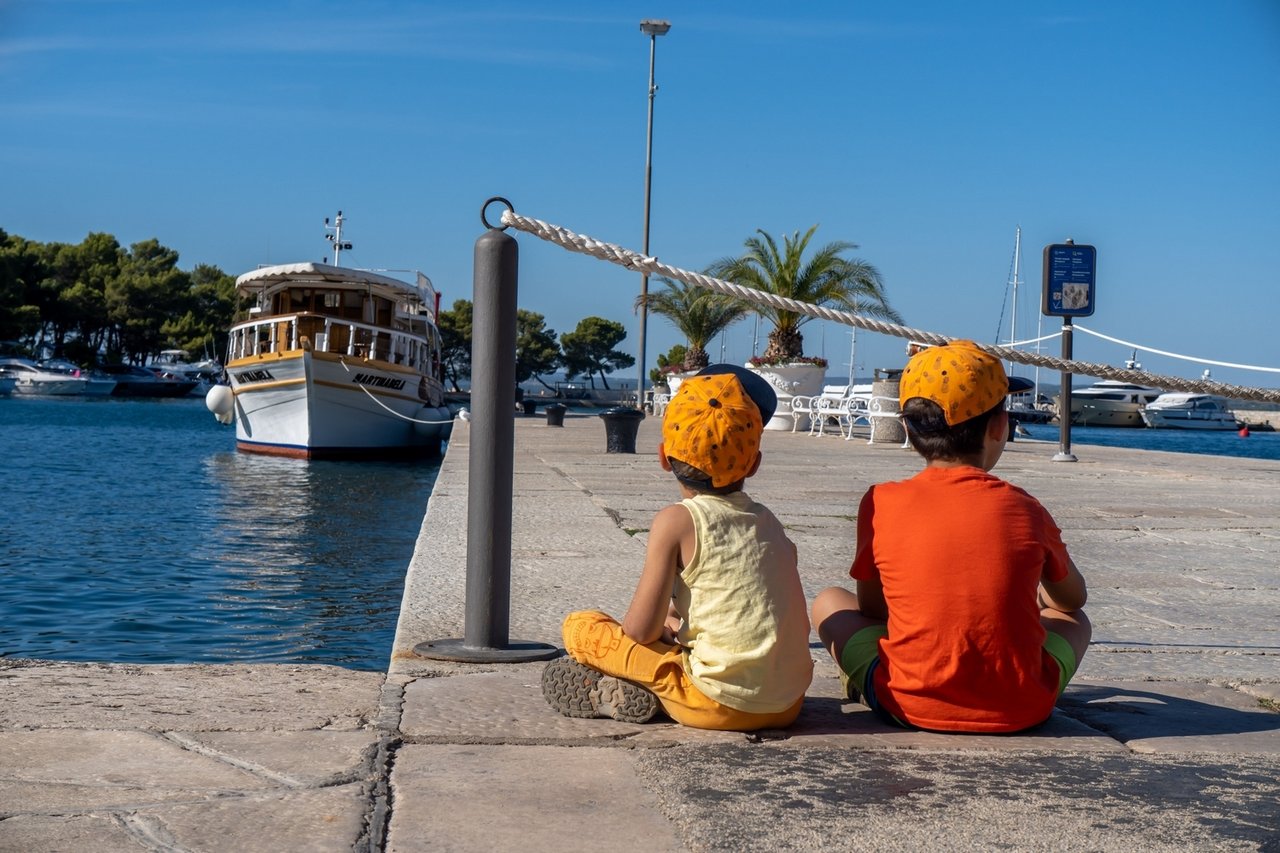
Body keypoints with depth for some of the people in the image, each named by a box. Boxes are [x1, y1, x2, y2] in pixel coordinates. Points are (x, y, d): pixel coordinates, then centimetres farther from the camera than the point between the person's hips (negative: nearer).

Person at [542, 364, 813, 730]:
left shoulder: (676, 521, -7)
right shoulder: (769, 522, 11)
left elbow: (640, 630, -9)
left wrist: (666, 621, 16)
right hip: (788, 705, 5)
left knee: (579, 626, 7)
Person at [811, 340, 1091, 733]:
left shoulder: (880, 503, -6)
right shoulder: (1023, 510, -3)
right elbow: (1073, 599, 15)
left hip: (909, 707, -1)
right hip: (1020, 710, 1)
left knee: (829, 602, 22)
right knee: (1074, 621, 30)